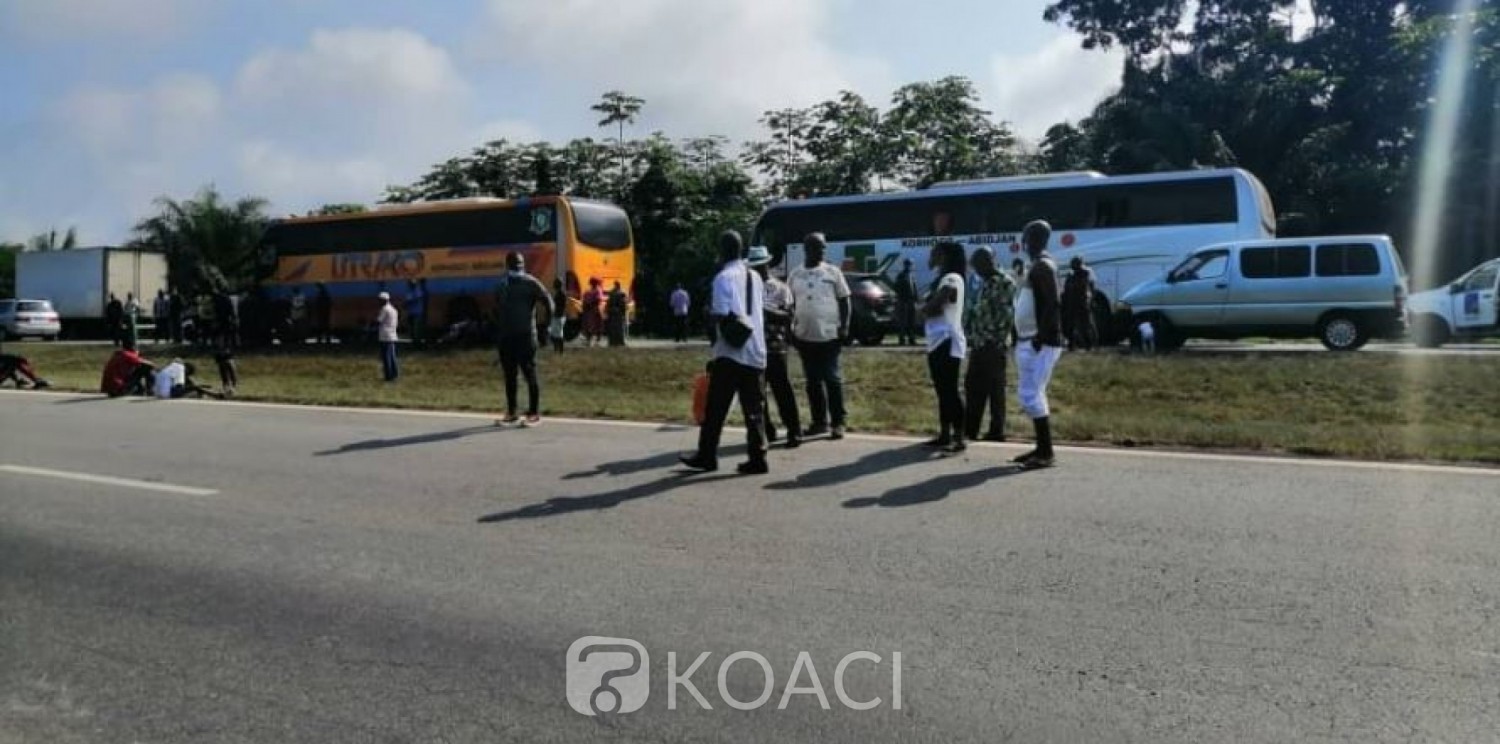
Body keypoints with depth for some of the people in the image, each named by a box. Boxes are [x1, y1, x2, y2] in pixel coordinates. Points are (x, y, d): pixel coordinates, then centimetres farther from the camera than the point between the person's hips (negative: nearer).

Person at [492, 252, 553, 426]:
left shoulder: (530, 282, -4)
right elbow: (497, 311, 18)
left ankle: (534, 414, 1)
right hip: (506, 336, 6)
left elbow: (547, 300, -9)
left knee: (530, 374, -4)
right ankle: (511, 413, 19)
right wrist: (497, 334, 13)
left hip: (526, 335, -6)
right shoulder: (501, 285, 13)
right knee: (509, 375, 10)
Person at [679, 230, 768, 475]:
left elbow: (722, 316, -15)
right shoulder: (755, 276, 13)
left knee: (716, 408, 4)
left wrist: (710, 311, 1)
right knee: (754, 409, 6)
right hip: (756, 352, 6)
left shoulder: (723, 277, -9)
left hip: (730, 352, -6)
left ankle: (707, 456, 11)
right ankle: (757, 459, 3)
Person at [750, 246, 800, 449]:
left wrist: (766, 311, -20)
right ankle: (766, 431, 19)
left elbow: (788, 316, -7)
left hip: (775, 348, -4)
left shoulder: (781, 288, 2)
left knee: (782, 391, -2)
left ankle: (794, 432, 3)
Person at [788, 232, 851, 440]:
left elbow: (844, 300, 3)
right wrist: (790, 329, 5)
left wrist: (844, 326, -6)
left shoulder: (833, 272, 1)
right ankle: (819, 421, 17)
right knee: (813, 380, 9)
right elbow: (790, 304, 12)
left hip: (830, 335, -3)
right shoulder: (795, 274, 7)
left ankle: (839, 422, 4)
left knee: (832, 378, -3)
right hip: (805, 336, 3)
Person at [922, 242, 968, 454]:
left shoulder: (952, 279, -12)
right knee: (942, 390, 13)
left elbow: (930, 308, -19)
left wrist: (928, 306, 1)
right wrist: (929, 307, -4)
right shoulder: (941, 279, 20)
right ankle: (944, 435, 19)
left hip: (948, 342, -10)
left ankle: (959, 439, -10)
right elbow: (926, 309, 16)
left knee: (950, 390, -11)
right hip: (936, 342, 10)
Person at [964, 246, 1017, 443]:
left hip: (994, 344, -9)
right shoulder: (984, 283, 18)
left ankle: (997, 431, 4)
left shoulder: (1005, 282, -9)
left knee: (995, 389, -3)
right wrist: (971, 335, 14)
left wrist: (999, 339, -18)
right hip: (978, 344, 9)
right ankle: (969, 429, 16)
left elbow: (1008, 313, -15)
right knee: (973, 387, 10)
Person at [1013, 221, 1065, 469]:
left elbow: (1053, 304, -22)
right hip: (1028, 341, 11)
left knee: (1031, 396, -11)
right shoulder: (1037, 266, 18)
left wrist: (1040, 337, -25)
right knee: (1033, 395, 13)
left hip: (1039, 343, -11)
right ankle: (1042, 449, 20)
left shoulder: (1043, 266, -13)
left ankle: (1047, 454, -9)